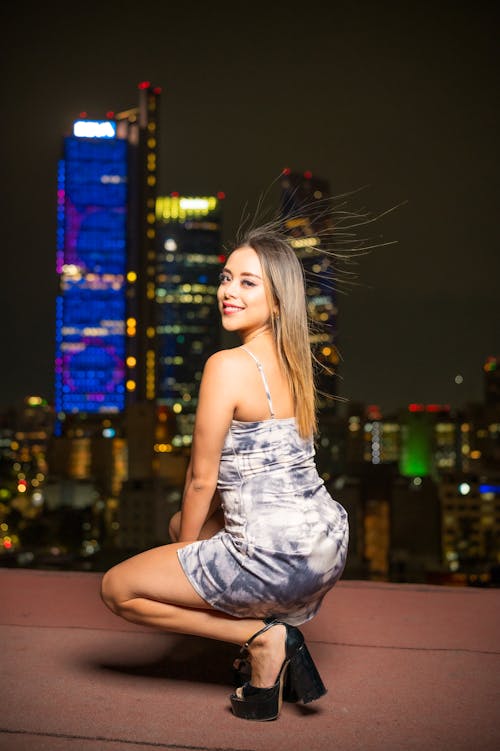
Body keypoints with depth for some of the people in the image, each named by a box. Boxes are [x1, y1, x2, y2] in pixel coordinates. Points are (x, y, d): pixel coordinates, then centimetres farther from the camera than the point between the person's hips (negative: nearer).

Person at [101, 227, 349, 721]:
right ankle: (279, 630, 19)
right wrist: (187, 530, 24)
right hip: (328, 542, 9)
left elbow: (202, 479, -10)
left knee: (117, 588, 7)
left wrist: (185, 546, 8)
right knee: (185, 523, 32)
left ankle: (261, 636, 1)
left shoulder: (228, 365, -16)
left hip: (279, 558, -9)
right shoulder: (292, 362, 10)